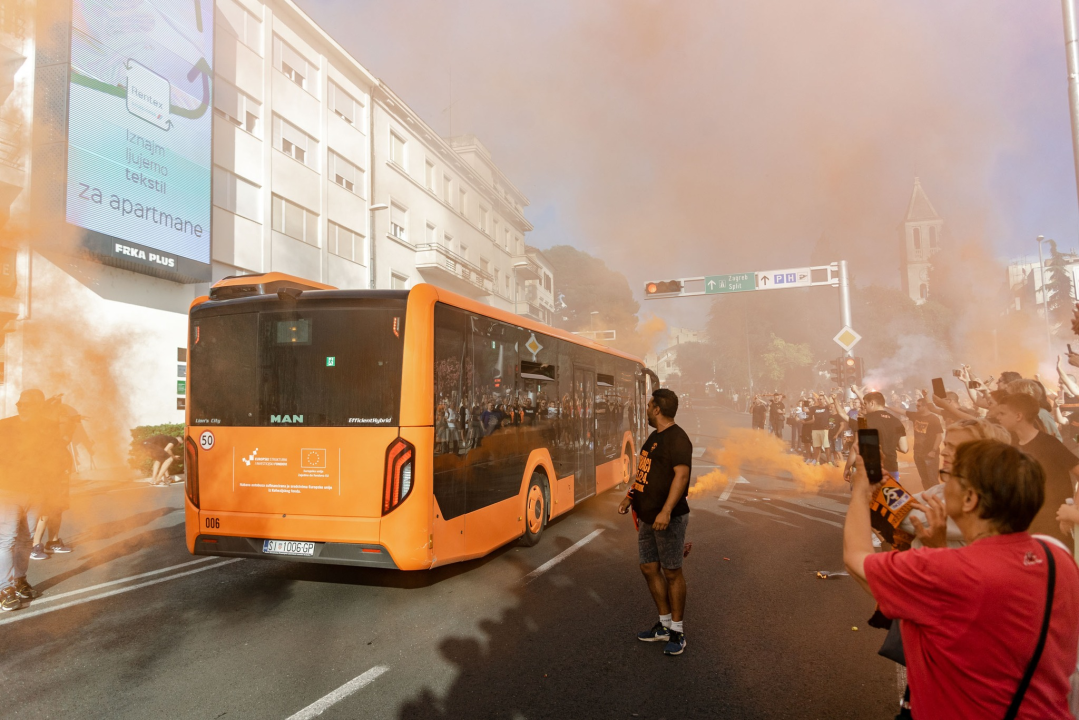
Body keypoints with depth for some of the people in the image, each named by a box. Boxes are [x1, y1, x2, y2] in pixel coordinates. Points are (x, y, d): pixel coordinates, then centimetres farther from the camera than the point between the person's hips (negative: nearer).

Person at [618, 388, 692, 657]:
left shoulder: (677, 438, -15)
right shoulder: (654, 437, 15)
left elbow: (682, 475, -25)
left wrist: (666, 511, -32)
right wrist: (630, 497, 13)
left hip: (669, 518, -9)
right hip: (647, 517, 9)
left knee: (672, 572, 2)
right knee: (649, 568, 13)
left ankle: (677, 631, 17)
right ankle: (664, 625, 27)